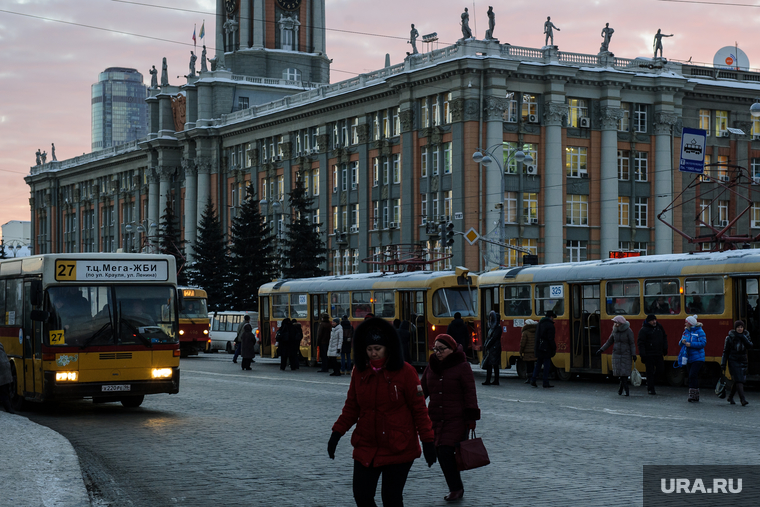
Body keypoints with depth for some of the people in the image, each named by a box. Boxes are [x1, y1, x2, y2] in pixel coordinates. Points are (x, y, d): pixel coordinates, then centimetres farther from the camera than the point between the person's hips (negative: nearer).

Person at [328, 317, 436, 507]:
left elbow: (419, 408, -5)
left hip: (399, 449, -4)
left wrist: (428, 441, -7)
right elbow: (351, 407, 12)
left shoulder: (405, 372, -9)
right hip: (366, 448, 4)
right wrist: (337, 433, 2)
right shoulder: (359, 371, 4)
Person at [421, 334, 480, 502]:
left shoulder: (462, 366, -6)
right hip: (436, 420, 6)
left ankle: (456, 488, -1)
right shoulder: (431, 366, 10)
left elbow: (470, 393, -6)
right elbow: (423, 390, 17)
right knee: (441, 453, 5)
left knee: (446, 451, -15)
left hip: (457, 420, -6)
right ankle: (456, 488, 19)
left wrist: (471, 417, -11)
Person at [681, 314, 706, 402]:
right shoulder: (686, 331, 12)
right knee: (693, 377, 10)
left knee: (693, 376, -15)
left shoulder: (699, 331, -8)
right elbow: (680, 343, 16)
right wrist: (682, 342, -9)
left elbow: (703, 343, -16)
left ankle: (693, 396, -11)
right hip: (688, 358, 7)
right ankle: (695, 397, 16)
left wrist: (691, 344, -21)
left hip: (697, 358, -7)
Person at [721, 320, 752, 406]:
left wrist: (742, 337, -20)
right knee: (738, 380, -16)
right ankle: (743, 400, -24)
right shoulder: (730, 337, -4)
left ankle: (730, 397, 30)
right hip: (733, 361, -4)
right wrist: (723, 364, -6)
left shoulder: (745, 336, 6)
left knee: (736, 381, 9)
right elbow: (725, 351, -1)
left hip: (743, 361, 4)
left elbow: (750, 346, -10)